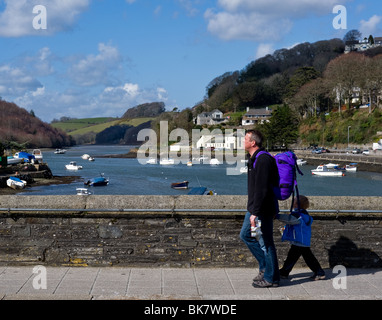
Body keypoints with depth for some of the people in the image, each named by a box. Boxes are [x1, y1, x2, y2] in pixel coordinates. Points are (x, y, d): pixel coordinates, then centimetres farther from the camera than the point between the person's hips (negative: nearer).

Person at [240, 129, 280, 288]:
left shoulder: (263, 160, -21)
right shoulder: (253, 158, 12)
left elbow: (261, 189, -25)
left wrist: (255, 213, -25)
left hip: (263, 210, -11)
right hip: (254, 208, 11)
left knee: (265, 243, 0)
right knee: (245, 235, 18)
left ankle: (271, 278, 13)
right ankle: (264, 267, 28)